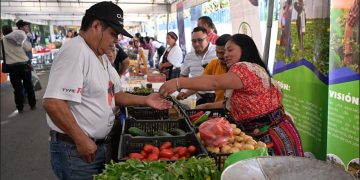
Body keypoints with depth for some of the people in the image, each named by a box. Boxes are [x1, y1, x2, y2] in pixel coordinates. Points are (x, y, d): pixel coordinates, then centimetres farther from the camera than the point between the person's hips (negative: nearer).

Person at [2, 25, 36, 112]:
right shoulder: (20, 37, 0)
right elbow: (28, 48, 2)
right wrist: (28, 43, 20)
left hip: (12, 66, -1)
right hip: (24, 64, 1)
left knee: (17, 87, 6)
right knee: (28, 85, 12)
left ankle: (20, 107, 10)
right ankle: (33, 105, 18)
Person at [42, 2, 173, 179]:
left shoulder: (102, 57, 11)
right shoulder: (75, 51, -22)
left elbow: (113, 94, 18)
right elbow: (52, 103, -29)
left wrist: (145, 100, 5)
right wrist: (81, 140, -23)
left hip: (98, 144, 10)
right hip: (74, 148, -9)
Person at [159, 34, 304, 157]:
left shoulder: (248, 68, -19)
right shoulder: (243, 71, 15)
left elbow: (216, 82, -34)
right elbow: (234, 102, 19)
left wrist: (178, 83, -39)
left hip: (274, 136, -10)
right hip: (259, 136, 10)